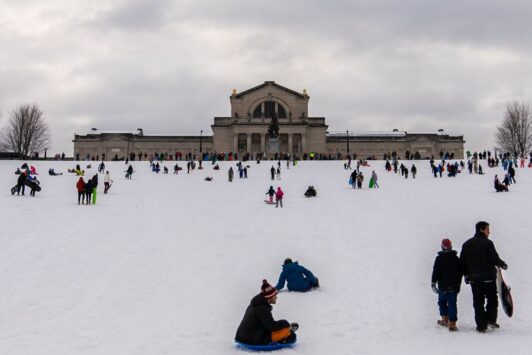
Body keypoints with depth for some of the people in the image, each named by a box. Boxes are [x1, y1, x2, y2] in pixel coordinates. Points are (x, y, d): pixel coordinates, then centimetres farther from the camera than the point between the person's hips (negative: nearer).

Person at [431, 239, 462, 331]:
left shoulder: (439, 258, -6)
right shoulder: (456, 258, 4)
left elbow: (435, 272, -8)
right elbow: (460, 273, 10)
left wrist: (433, 283, -3)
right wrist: (458, 285, 18)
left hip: (442, 286, -1)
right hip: (454, 286, 2)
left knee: (442, 301, 18)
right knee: (452, 304, 0)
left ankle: (445, 319, 17)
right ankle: (452, 324, -6)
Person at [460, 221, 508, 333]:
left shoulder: (466, 244, 8)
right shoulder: (487, 243, -9)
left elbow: (462, 263, 9)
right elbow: (495, 259, -12)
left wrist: (466, 275, 19)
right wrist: (503, 265, 8)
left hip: (474, 278, 4)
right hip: (488, 277, -4)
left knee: (478, 302, 7)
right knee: (492, 299, 13)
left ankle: (481, 325, 5)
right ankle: (491, 320, 4)